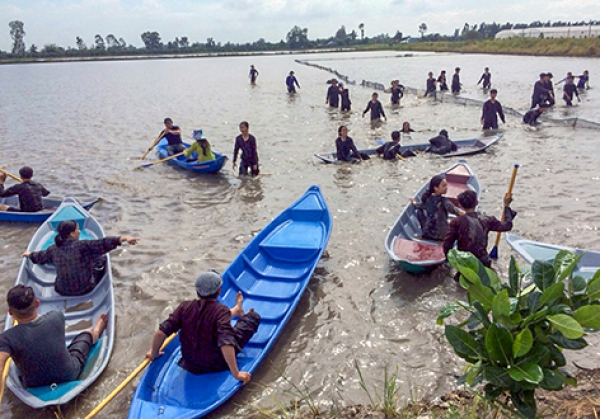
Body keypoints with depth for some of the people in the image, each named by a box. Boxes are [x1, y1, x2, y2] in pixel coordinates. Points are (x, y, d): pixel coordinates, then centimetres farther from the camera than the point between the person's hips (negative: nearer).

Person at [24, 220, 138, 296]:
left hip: (62, 291, 6)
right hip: (84, 289, -6)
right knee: (101, 259, 13)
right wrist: (123, 238, -37)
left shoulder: (53, 249, -3)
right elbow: (103, 243, -31)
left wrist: (29, 254, 39)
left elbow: (40, 257, 17)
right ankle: (95, 283, 28)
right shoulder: (82, 246, -21)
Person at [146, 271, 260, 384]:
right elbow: (226, 343, -37)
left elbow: (161, 332, -17)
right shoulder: (221, 310, -26)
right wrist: (236, 374, -32)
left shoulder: (185, 307, -15)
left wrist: (154, 353, 1)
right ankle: (242, 316, 47)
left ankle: (237, 310, 57)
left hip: (190, 364, 4)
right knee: (254, 316, 10)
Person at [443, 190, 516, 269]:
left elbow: (447, 243, -8)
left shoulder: (457, 222, -9)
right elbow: (507, 225, 11)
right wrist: (506, 206, 22)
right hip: (483, 262, 2)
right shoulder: (486, 220, -2)